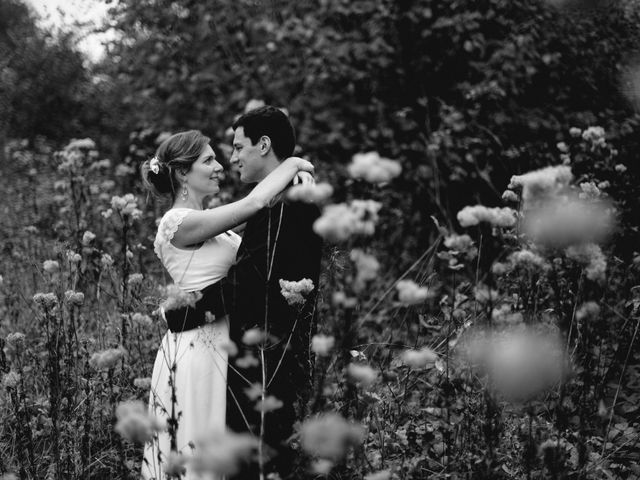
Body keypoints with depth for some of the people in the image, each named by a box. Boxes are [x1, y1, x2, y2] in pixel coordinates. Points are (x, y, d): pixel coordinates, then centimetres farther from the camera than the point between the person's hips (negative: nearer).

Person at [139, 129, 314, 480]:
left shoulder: (204, 224, 15)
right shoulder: (179, 222, -15)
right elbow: (253, 203, -22)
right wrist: (293, 163, -8)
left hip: (220, 344, 9)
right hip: (198, 348, -9)